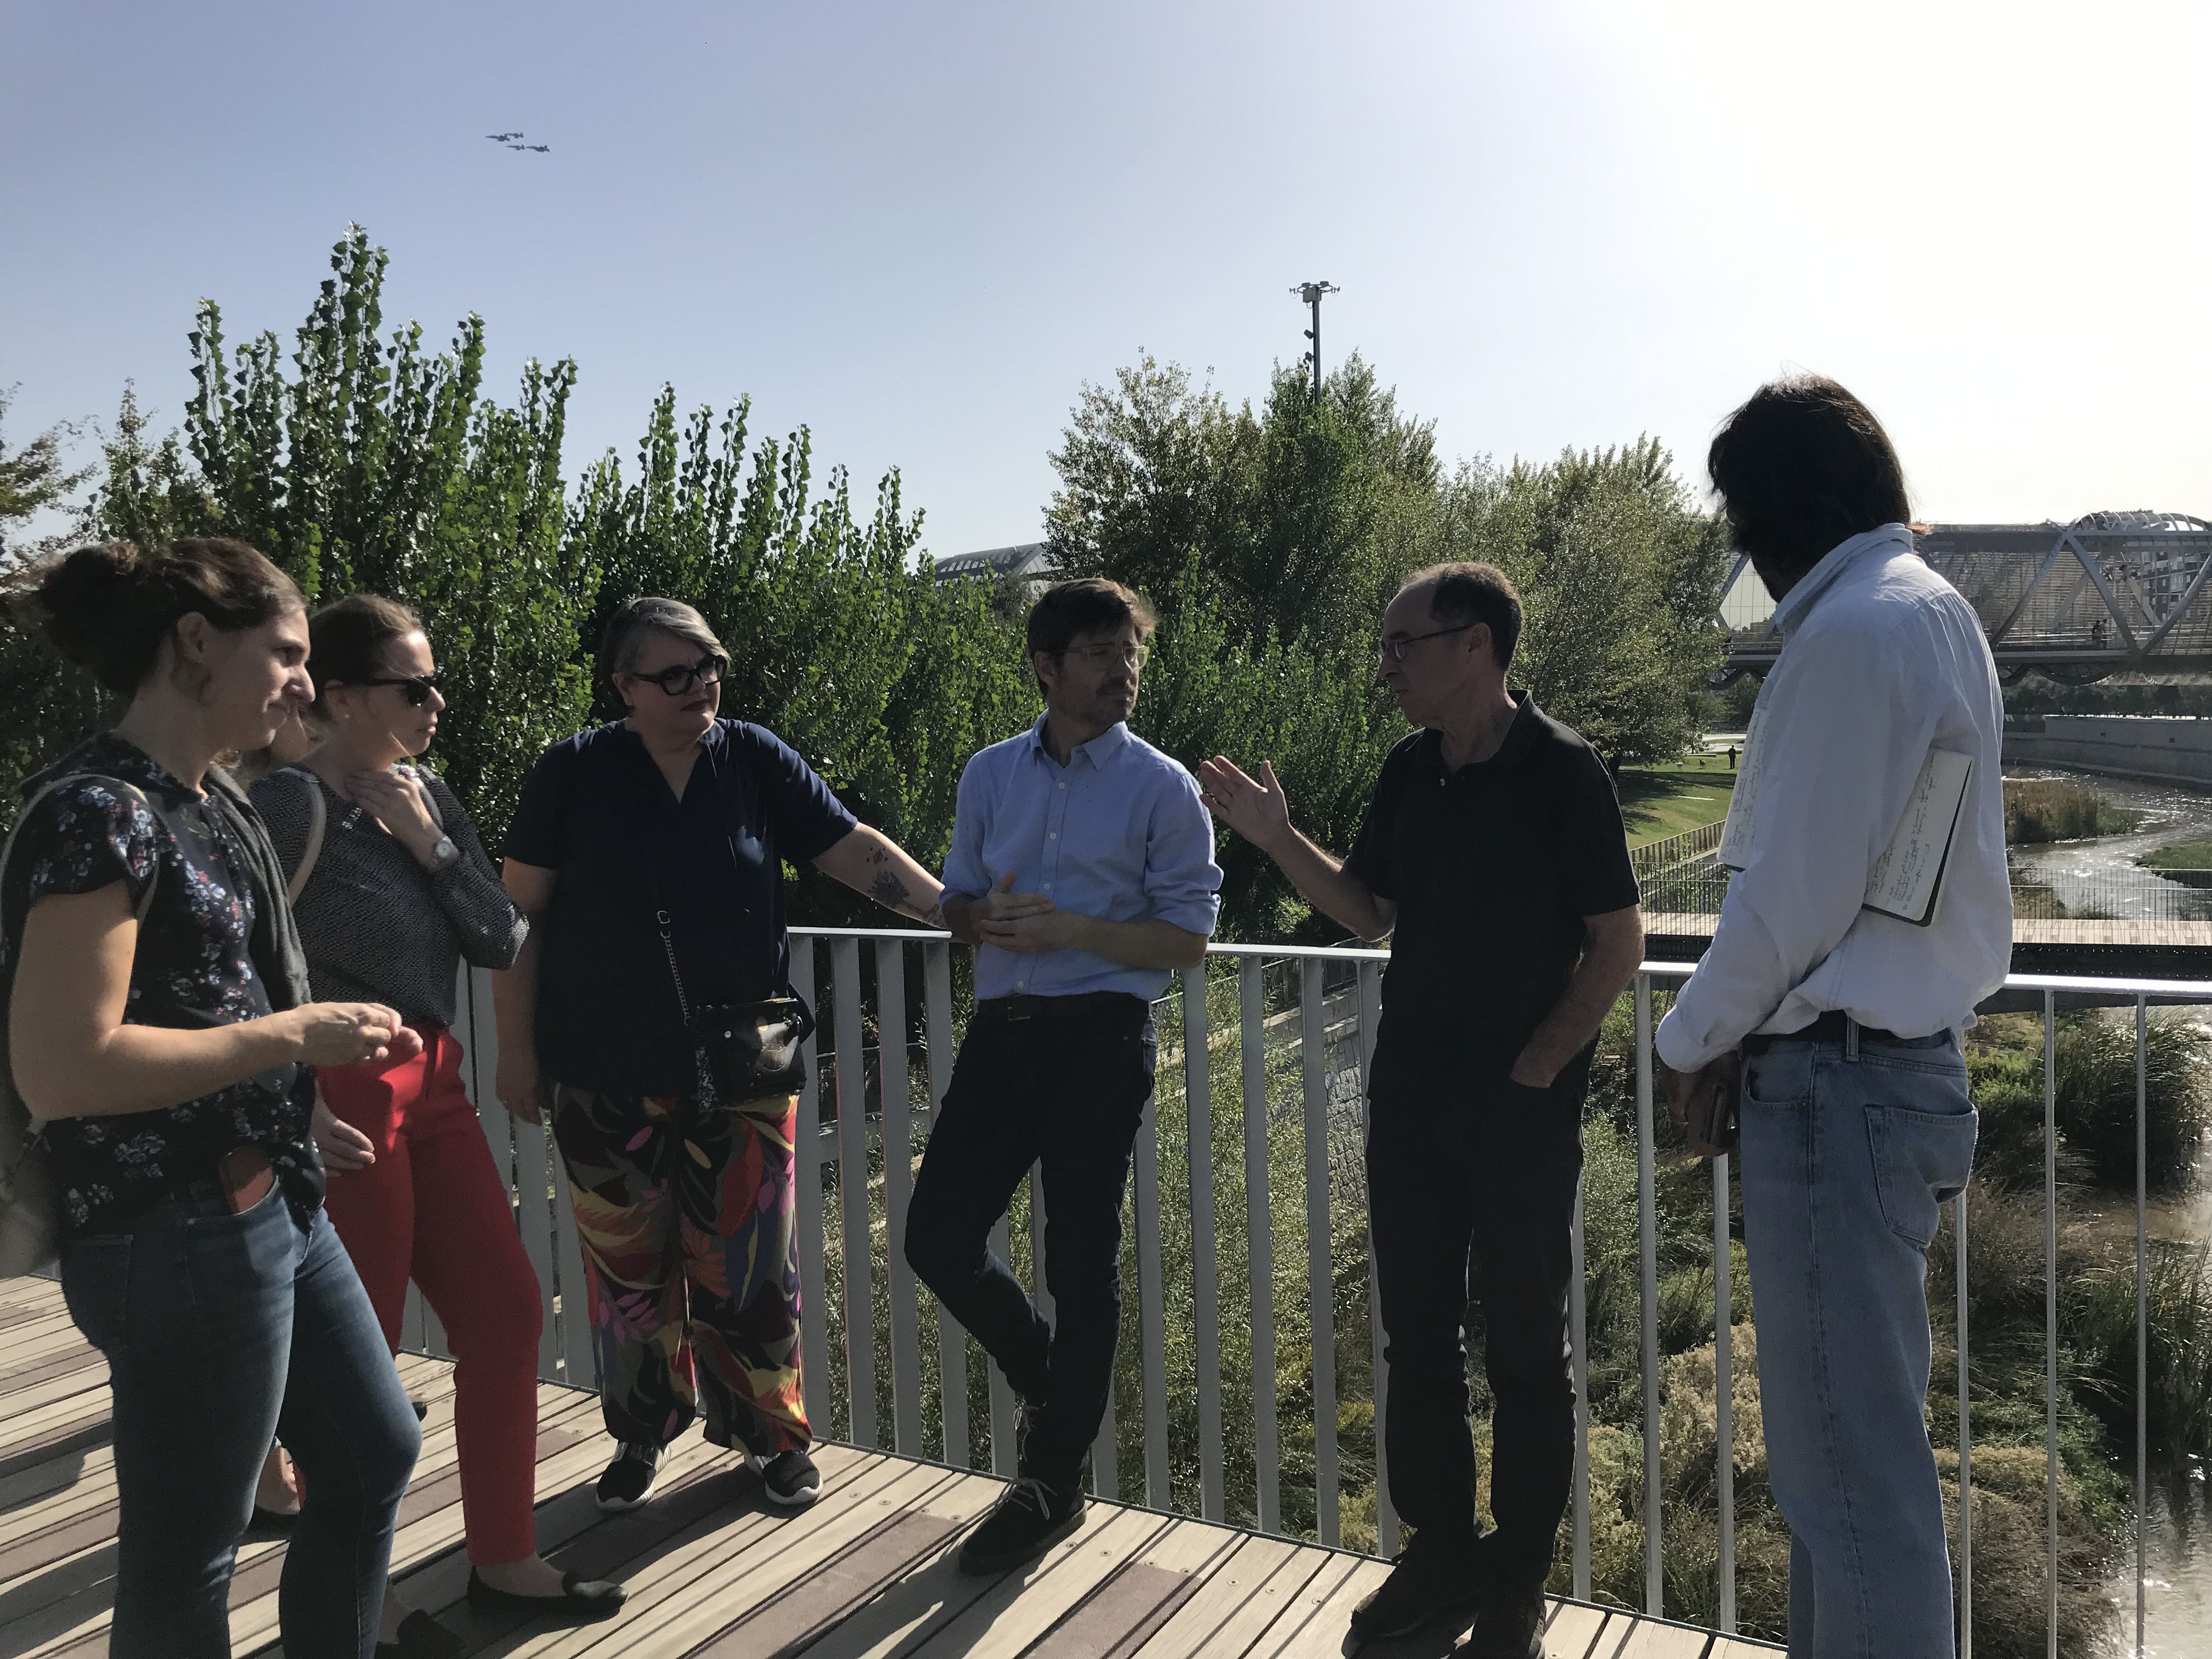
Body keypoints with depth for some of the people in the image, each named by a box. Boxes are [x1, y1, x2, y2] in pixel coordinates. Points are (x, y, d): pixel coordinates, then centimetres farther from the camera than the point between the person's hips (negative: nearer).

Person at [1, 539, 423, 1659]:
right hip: (180, 1236, -9)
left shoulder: (216, 803, 10)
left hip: (275, 1208, 9)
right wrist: (294, 1036, -20)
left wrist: (333, 1045, 6)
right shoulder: (99, 812, -18)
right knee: (186, 1563, 8)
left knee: (377, 1452, 20)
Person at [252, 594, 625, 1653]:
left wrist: (430, 842, -7)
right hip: (342, 1101, -8)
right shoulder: (292, 805, -14)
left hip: (430, 1083, 8)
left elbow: (500, 943, 4)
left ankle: (501, 1558, 27)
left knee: (503, 1308, 11)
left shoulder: (426, 798, 8)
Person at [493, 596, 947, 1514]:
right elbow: (520, 914, 0)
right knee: (627, 1263, 10)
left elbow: (856, 850, 0)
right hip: (606, 1076, 0)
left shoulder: (755, 759, 0)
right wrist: (517, 1049, -1)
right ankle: (643, 1436, 32)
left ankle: (773, 1434, 25)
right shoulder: (575, 771, -3)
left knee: (746, 1260, 6)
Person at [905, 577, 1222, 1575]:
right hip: (1003, 1032, 5)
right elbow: (955, 902, 16)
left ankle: (1054, 1485, 22)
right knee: (936, 1238, 2)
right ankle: (1047, 1374, 32)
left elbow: (1187, 938, -6)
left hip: (1101, 1038, -4)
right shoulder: (991, 774, 10)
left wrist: (1069, 929, -19)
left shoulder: (1161, 788, -3)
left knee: (1081, 1262, 4)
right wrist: (987, 920, -8)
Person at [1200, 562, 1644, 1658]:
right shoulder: (1410, 771, 6)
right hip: (1410, 1101, 6)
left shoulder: (1560, 771, -12)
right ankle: (1439, 1553, 29)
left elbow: (1618, 942, -10)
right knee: (1417, 1333, 13)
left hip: (1522, 1110, -6)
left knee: (1524, 1348, 8)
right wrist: (1279, 840, -1)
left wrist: (1537, 1066, -11)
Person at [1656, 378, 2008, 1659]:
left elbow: (1797, 894, -18)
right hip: (1904, 1059, 10)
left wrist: (1697, 1040, -3)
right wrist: (1744, 1036, 12)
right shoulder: (1933, 611, 15)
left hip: (1841, 1081, -10)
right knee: (1855, 1442, 20)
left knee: (1851, 1469, -1)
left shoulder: (1856, 630, -16)